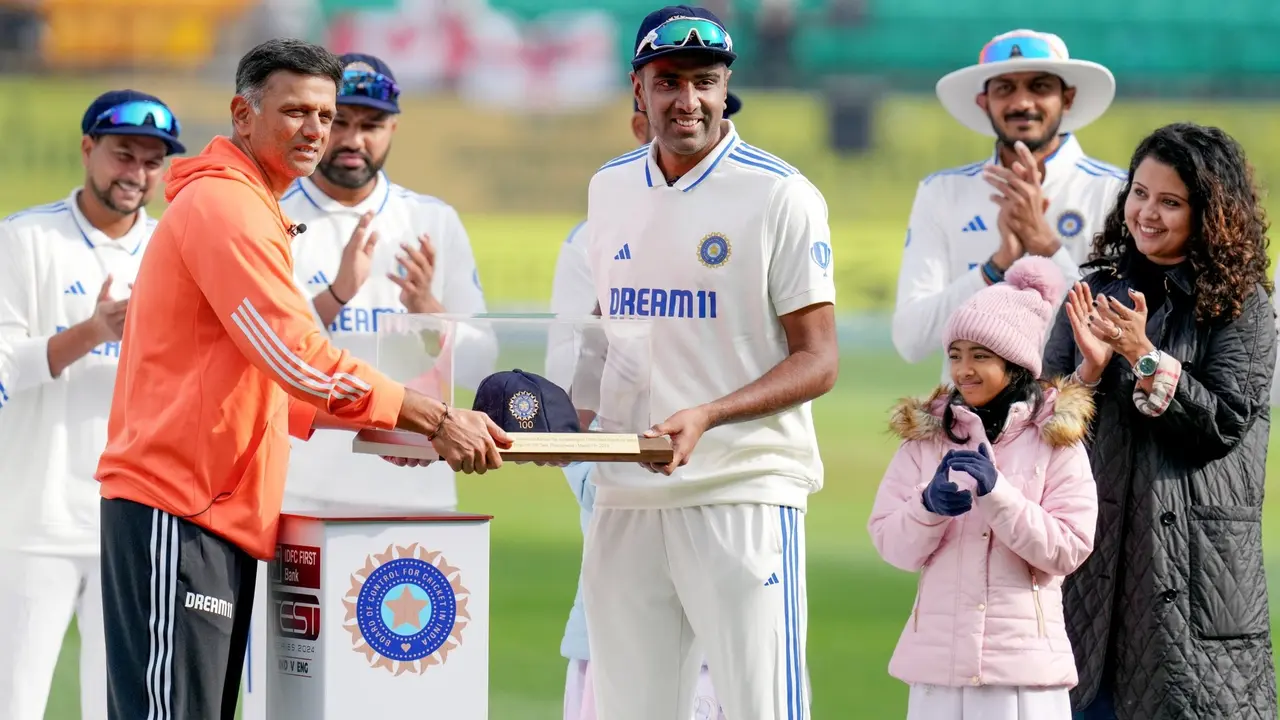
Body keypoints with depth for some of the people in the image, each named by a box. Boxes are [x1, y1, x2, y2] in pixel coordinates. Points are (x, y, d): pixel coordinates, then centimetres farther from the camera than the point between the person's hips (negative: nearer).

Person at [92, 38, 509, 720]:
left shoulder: (251, 209, 23)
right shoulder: (225, 203, -10)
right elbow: (296, 355, -18)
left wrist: (377, 426, 13)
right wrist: (433, 420, -16)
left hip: (221, 509, 11)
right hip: (177, 508, -11)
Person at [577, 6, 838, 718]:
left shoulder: (780, 196, -5)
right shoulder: (610, 188, 13)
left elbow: (818, 361, -8)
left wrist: (707, 416, -21)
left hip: (745, 494, -6)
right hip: (626, 495, 6)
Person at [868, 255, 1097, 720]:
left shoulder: (1056, 441, 0)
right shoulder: (924, 437, 9)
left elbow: (1068, 550, -7)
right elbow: (892, 546, 5)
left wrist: (997, 494, -17)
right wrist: (929, 505, -15)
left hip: (1024, 659, -3)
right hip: (938, 659, 3)